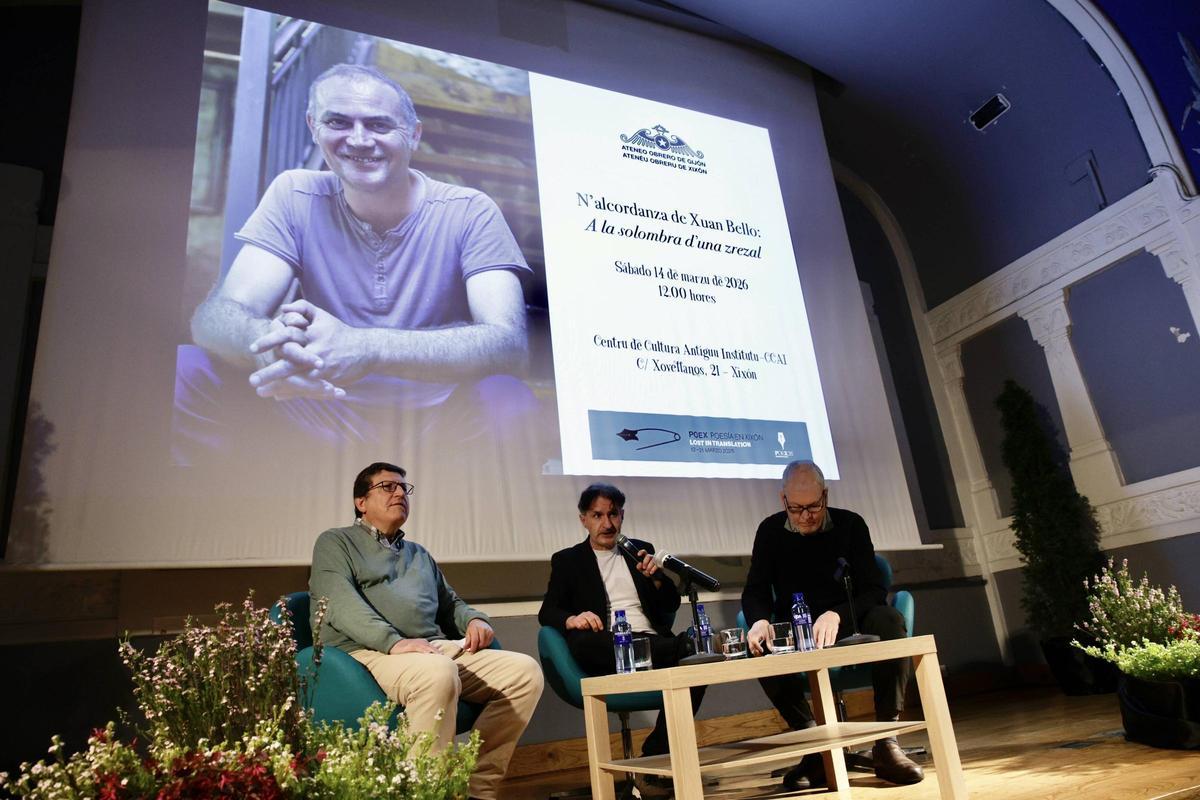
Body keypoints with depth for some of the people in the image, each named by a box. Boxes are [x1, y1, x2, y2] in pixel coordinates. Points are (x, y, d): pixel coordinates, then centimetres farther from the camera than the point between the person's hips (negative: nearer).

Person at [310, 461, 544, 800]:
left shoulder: (419, 554, 30)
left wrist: (474, 619, 7)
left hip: (439, 648, 7)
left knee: (525, 671, -13)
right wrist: (393, 641, -22)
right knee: (438, 672, -39)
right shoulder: (336, 543, 11)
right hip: (371, 652, -7)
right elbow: (341, 604, -7)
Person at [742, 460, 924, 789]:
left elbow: (875, 589, -11)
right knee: (761, 646, -32)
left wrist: (837, 614, -32)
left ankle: (886, 741, -24)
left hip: (847, 628, 0)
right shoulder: (770, 531, 0)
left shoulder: (850, 524, -4)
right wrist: (761, 620, -28)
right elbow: (755, 591, -2)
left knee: (888, 619, -31)